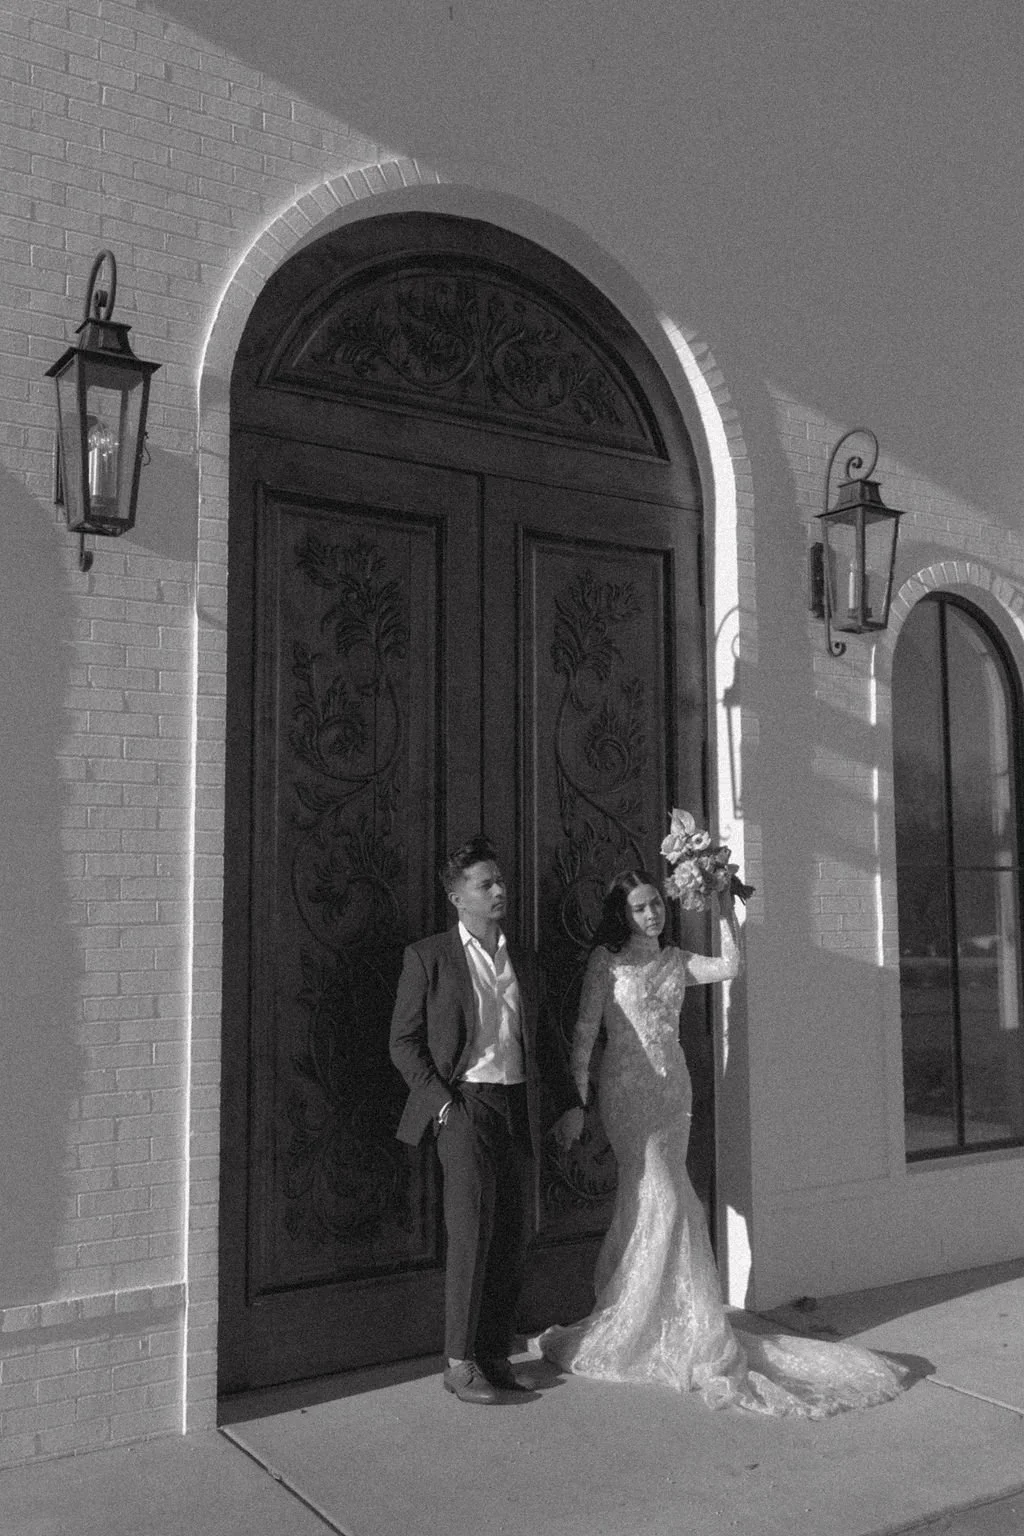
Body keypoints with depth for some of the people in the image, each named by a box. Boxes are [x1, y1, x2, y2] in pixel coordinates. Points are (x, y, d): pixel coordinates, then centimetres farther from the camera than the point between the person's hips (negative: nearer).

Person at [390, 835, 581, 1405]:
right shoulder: (428, 957, -1)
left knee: (516, 1230, 7)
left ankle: (497, 1353, 19)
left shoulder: (519, 961, 16)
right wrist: (439, 1100, -11)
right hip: (465, 1104, -5)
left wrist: (569, 1102, 16)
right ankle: (460, 1363, 4)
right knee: (472, 1229, -8)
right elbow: (404, 1042, -1)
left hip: (520, 1106, 6)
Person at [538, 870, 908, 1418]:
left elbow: (728, 967, -4)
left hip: (673, 1088, 5)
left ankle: (622, 1321, 22)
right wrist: (574, 1103, -10)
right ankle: (703, 1340, -4)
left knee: (642, 1204, 9)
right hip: (628, 1088, -5)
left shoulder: (676, 961, 12)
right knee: (667, 1200, -11)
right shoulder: (607, 960, -3)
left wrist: (724, 914, -7)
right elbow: (583, 1032, -6)